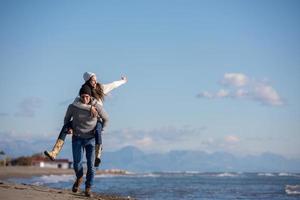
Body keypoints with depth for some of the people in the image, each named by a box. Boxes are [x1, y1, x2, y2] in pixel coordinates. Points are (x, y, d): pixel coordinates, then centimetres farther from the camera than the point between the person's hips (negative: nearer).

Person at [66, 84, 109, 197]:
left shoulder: (96, 107, -13)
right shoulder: (73, 107, -12)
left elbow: (105, 119, 5)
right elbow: (67, 118, 9)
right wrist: (68, 128, -8)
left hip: (91, 138, 0)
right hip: (77, 138, 0)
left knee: (91, 164, -8)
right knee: (77, 163, -9)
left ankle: (88, 188, 3)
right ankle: (79, 178, 24)